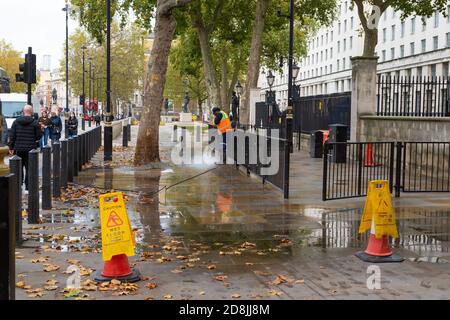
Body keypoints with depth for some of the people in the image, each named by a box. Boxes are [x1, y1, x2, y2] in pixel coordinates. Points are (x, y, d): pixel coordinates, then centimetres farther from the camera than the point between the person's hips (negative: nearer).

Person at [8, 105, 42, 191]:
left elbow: (12, 136, 2)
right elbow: (39, 136, -7)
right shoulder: (35, 123, -8)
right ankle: (28, 186, 3)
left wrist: (11, 147, 7)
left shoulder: (16, 122, 3)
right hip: (30, 148, -3)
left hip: (18, 148, 3)